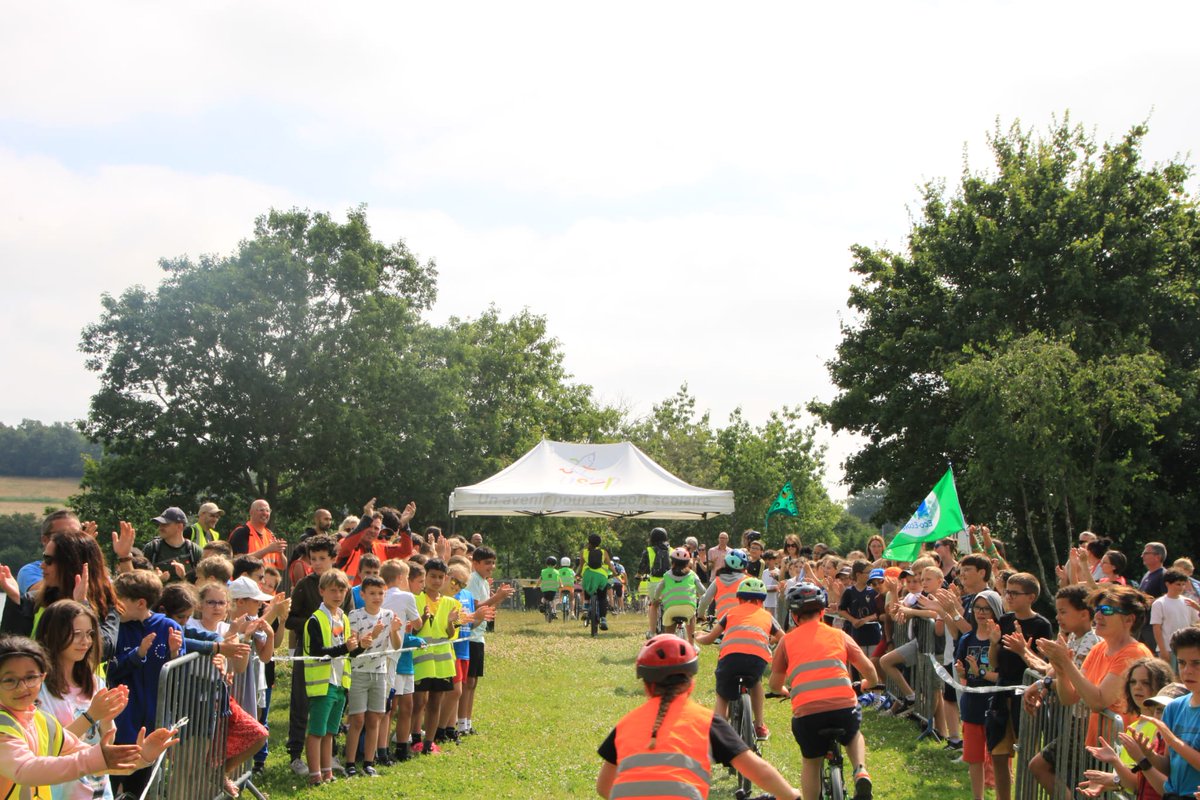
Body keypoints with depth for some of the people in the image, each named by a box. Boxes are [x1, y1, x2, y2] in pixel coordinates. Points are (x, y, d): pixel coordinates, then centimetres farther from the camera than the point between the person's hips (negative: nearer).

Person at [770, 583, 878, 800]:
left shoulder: (787, 640, 15)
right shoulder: (839, 635, 17)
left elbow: (775, 685, 21)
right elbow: (868, 668, 16)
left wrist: (784, 690, 45)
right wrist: (869, 684, 40)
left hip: (806, 711, -1)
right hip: (844, 706, 1)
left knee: (811, 762, 25)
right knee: (853, 735, 33)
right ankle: (861, 772, 7)